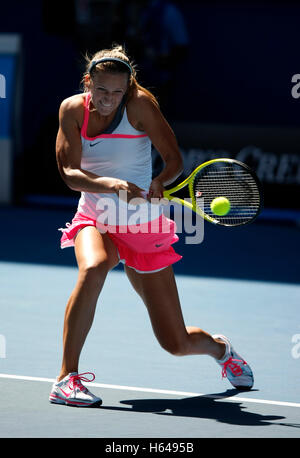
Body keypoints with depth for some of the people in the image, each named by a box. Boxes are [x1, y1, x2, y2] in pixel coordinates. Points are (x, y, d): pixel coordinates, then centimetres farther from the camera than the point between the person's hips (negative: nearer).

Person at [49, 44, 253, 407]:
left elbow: (174, 159, -13)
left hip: (143, 228, -1)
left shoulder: (139, 104, -14)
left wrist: (160, 182, -35)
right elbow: (70, 173, -14)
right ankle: (66, 379, -31)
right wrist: (111, 184, -32)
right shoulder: (73, 109, -7)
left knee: (178, 343, 1)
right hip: (95, 220, 1)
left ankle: (219, 347, 40)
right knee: (93, 268, -38)